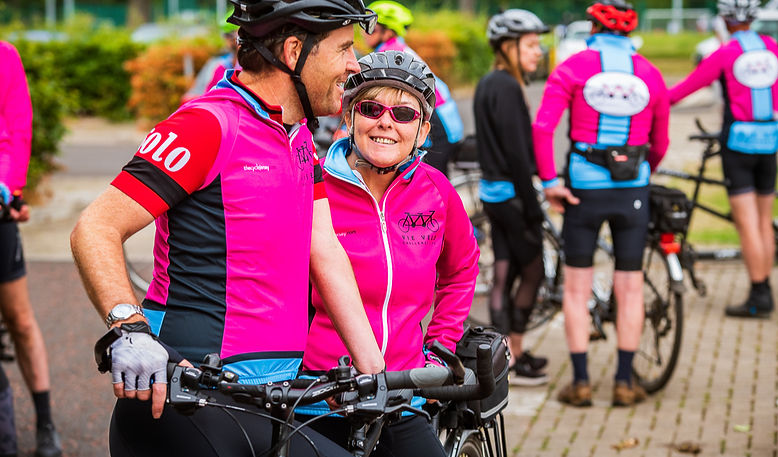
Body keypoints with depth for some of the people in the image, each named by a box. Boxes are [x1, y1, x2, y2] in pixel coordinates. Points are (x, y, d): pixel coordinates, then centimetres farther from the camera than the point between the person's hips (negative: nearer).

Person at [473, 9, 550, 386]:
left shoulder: (488, 83, 12)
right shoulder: (507, 88, -18)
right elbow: (516, 153, -21)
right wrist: (532, 206, -18)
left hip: (493, 190, 9)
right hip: (511, 193, -9)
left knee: (504, 274, 12)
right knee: (533, 273, 0)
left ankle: (506, 354, 18)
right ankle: (513, 359, 3)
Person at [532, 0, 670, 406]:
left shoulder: (572, 68, -3)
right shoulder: (650, 74, 4)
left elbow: (542, 128, -14)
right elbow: (660, 143, 11)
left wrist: (548, 182, -8)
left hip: (584, 187, -1)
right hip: (632, 188, 2)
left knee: (576, 288, 9)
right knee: (630, 289, 10)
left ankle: (580, 382, 8)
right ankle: (624, 383, 12)